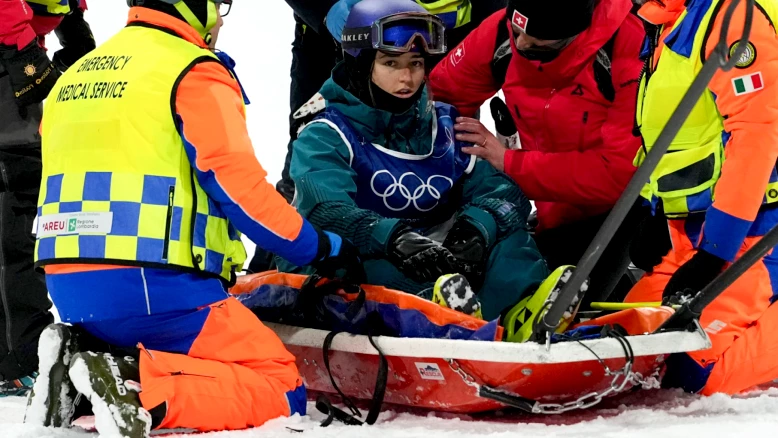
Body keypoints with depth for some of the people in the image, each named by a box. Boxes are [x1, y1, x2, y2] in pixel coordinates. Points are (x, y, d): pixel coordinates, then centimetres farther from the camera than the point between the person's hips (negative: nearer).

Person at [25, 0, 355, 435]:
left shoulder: (77, 73, 19)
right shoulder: (194, 73, -5)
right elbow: (237, 185, -10)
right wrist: (322, 246, 2)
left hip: (70, 286, 8)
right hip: (157, 287, -8)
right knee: (284, 393, -3)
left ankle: (79, 355, 1)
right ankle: (145, 392, -23)